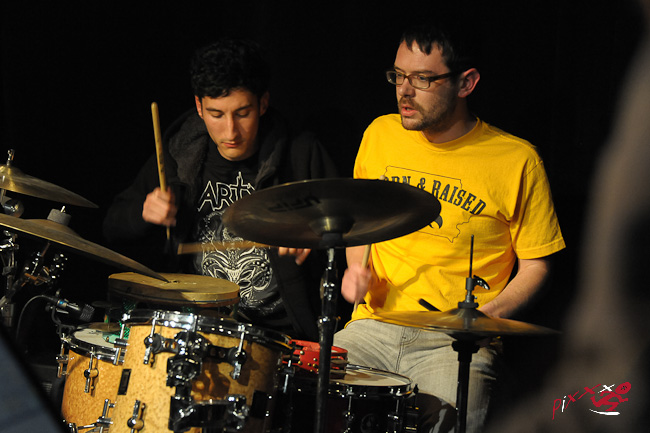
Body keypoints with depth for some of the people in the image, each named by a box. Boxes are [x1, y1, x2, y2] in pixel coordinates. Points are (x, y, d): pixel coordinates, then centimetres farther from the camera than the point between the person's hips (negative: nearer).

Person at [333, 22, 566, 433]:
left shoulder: (516, 160, -6)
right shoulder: (381, 135, 7)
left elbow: (536, 265, 2)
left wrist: (485, 317, -15)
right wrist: (358, 268, 2)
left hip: (456, 342, -4)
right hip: (373, 327, 4)